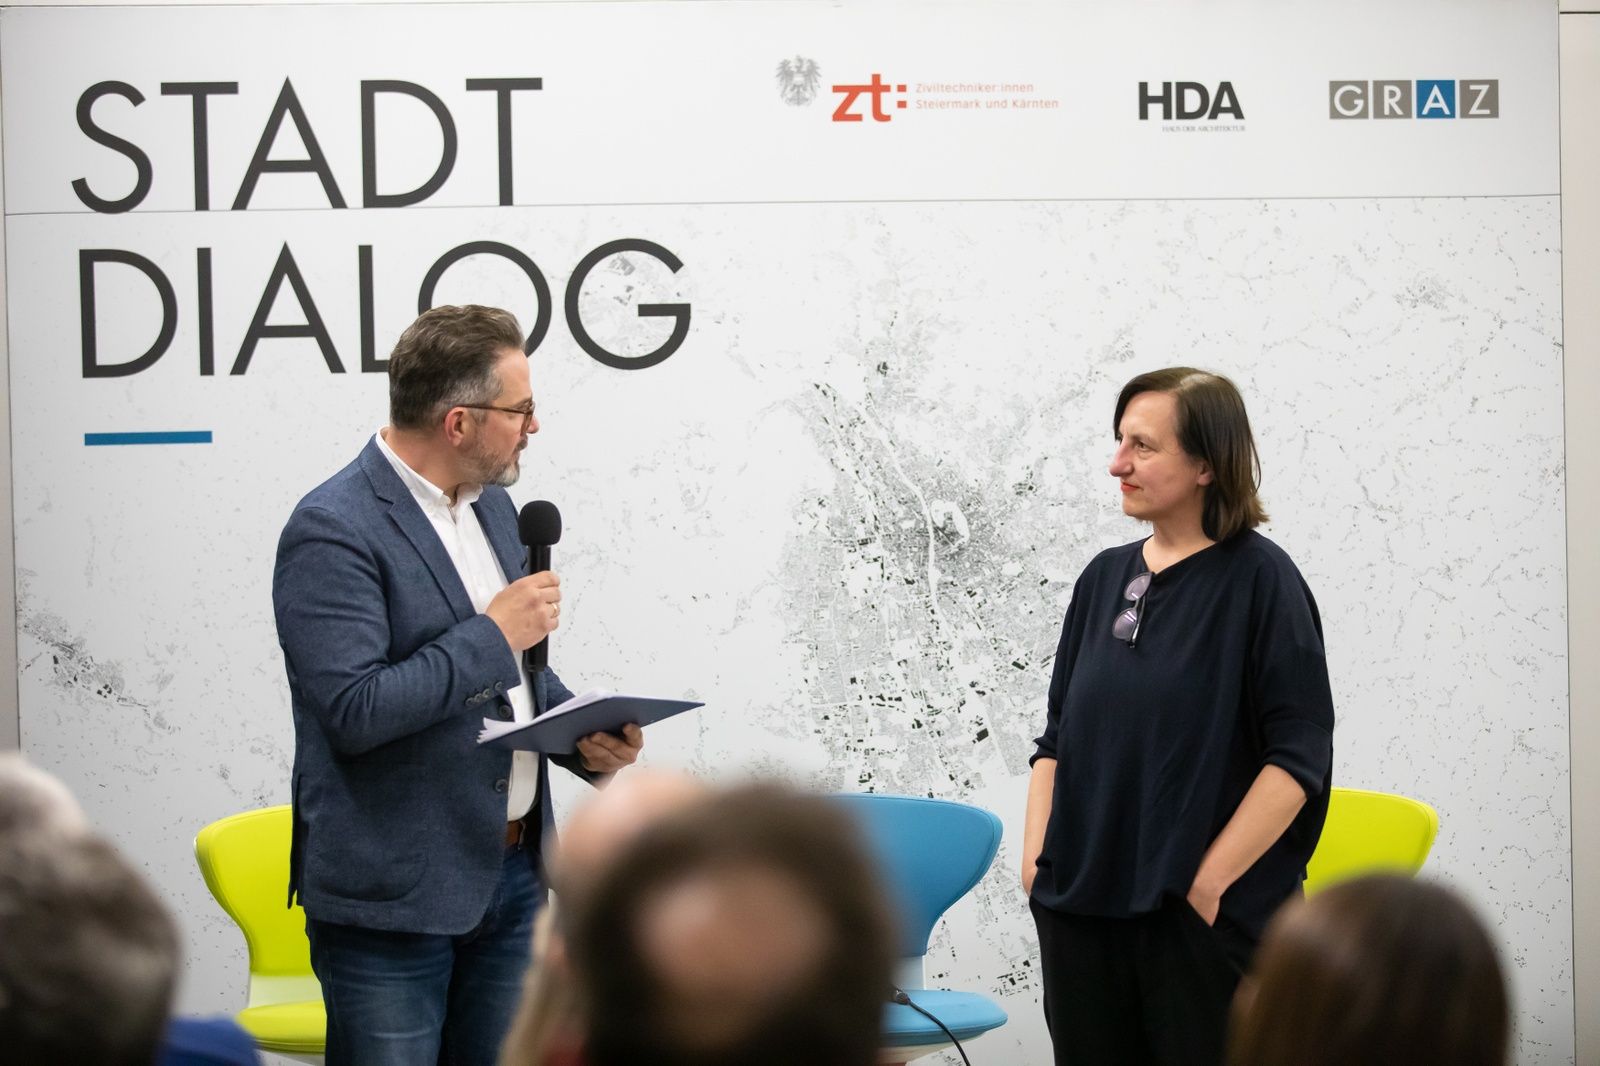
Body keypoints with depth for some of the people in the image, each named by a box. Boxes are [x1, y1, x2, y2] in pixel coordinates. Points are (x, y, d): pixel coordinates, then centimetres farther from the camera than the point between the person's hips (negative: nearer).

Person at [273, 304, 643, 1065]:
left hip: (509, 876, 8)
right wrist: (492, 636, -19)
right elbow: (353, 709, -25)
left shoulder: (491, 505, 12)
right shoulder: (333, 531, -16)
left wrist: (583, 737, 4)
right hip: (395, 893, -8)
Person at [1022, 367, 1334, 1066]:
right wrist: (1037, 858, 5)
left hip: (1206, 916, -5)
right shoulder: (1104, 577, 12)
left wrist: (1210, 881, -15)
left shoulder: (1259, 578, -6)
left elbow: (1299, 756, -11)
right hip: (1081, 909, 6)